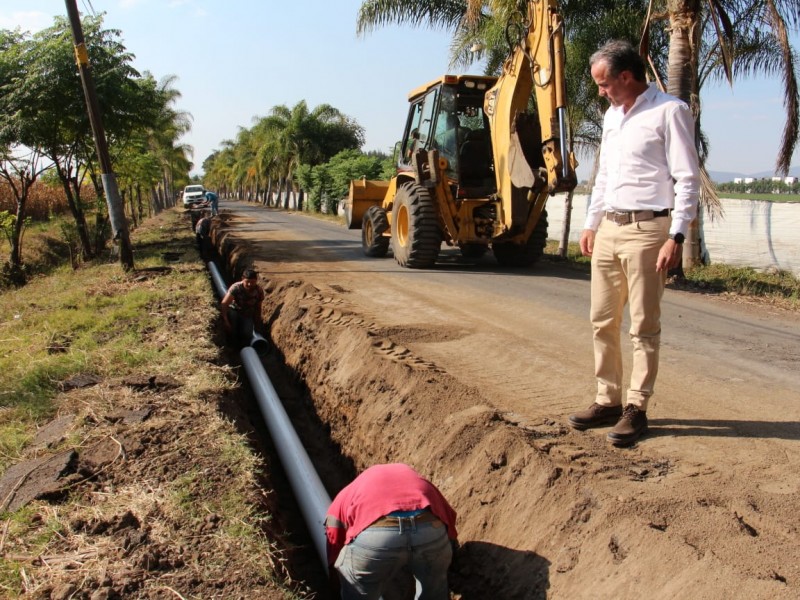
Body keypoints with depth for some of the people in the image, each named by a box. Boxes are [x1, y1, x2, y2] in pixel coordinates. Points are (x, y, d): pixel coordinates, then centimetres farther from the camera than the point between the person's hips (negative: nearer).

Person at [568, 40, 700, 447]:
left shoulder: (669, 112, -6)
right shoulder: (612, 115, 17)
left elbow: (688, 179, -10)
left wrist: (676, 236, -16)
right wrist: (591, 224, 20)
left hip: (647, 230, -8)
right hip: (608, 229, 8)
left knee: (644, 326, 0)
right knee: (603, 321, 9)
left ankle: (636, 408, 9)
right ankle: (608, 400, 20)